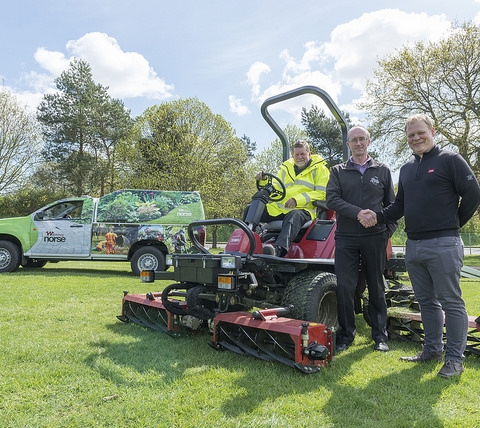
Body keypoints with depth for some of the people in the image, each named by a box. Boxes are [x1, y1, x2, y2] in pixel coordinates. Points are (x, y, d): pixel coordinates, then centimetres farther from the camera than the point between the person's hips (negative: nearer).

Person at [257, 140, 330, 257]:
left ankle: (279, 248, -61)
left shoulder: (319, 168, 8)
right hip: (278, 208, 6)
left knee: (293, 216, -41)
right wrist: (264, 181, 4)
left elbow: (321, 193, -4)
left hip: (303, 210, -5)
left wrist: (298, 200, -17)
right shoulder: (286, 168, 24)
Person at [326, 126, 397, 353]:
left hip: (375, 238, 1)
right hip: (346, 238, 0)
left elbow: (392, 204, 13)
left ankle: (380, 336, 20)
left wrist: (388, 230, 0)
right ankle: (346, 334, 12)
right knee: (344, 287, -3)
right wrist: (358, 213, -18)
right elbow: (332, 200, -5)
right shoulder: (338, 171, 9)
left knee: (376, 287, 8)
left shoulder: (382, 171, 12)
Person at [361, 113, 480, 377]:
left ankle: (455, 358, 12)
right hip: (413, 245, 7)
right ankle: (432, 349, 28)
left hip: (443, 244, -7)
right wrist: (378, 216, 2)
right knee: (426, 301, 15)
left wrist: (454, 223, 0)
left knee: (451, 302, 1)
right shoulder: (406, 169, 17)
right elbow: (400, 205, 19)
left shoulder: (450, 160, -3)